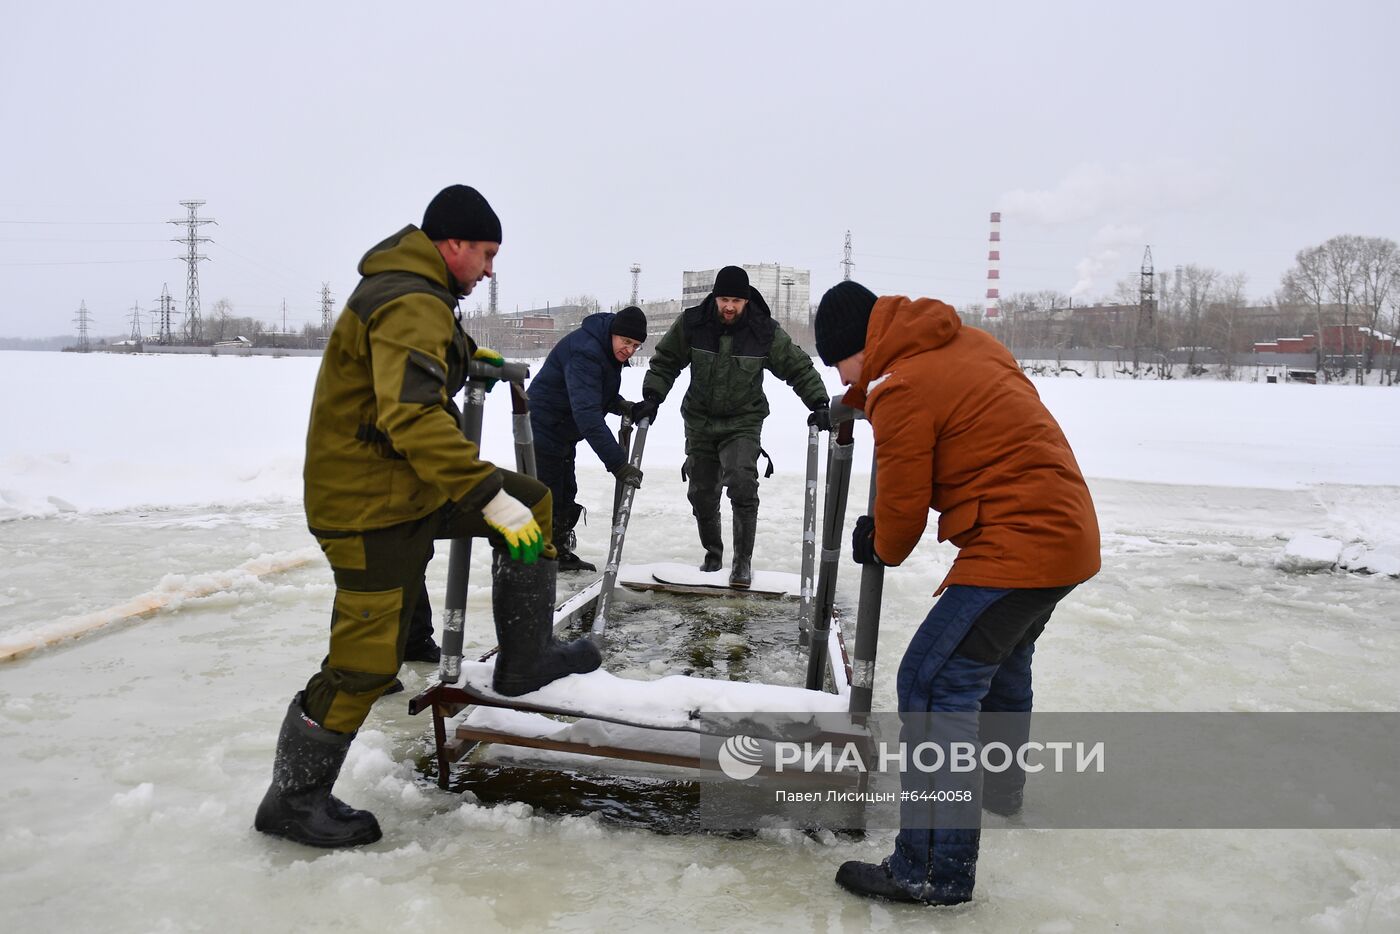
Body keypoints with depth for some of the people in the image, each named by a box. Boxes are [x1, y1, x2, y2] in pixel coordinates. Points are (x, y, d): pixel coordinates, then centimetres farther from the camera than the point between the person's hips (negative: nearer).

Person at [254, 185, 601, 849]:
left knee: (531, 504, 10)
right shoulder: (412, 306, -21)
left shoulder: (409, 290, 13)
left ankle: (525, 660, 13)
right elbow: (413, 415, -35)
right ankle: (293, 798, 14)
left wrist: (461, 353, 38)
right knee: (368, 658, -4)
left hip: (410, 486, 10)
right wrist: (490, 496, -38)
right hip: (369, 506, -10)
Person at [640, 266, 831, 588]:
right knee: (701, 493, 11)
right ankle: (713, 553, 34)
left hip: (743, 422, -2)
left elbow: (799, 367, -2)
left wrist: (819, 403, -12)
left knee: (742, 483, -23)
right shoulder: (691, 324, -9)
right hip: (700, 420, 3)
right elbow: (665, 361, 3)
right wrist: (652, 397, -9)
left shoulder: (765, 331, -11)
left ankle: (743, 560, -11)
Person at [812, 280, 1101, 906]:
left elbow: (902, 506, -8)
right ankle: (1000, 786, 51)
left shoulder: (901, 391, -16)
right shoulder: (967, 342, 9)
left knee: (934, 682, -10)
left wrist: (881, 549, 14)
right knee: (1002, 656, 29)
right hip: (1067, 530, 10)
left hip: (1016, 545, -10)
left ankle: (936, 868, -8)